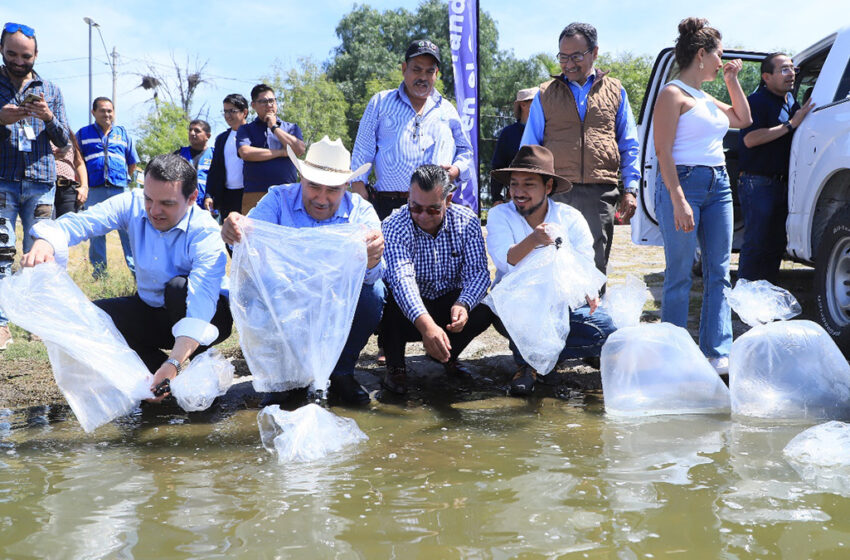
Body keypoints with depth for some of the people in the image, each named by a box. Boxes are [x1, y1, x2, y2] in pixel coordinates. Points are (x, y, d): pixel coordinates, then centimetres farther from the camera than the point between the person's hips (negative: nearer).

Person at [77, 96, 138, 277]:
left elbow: (132, 162, 21)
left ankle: (136, 267, -3)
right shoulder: (83, 133, 11)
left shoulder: (122, 133, 15)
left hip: (120, 188, 0)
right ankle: (98, 268, 12)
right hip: (95, 189, 0)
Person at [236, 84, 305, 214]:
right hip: (254, 195, -1)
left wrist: (275, 127, 4)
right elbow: (245, 153, -5)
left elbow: (300, 150, -1)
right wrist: (281, 152, -2)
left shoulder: (291, 128, 19)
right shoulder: (245, 129, 15)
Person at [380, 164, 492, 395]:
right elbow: (402, 278, -37)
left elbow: (477, 272, -15)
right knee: (389, 297, -34)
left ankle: (446, 355, 7)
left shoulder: (467, 222, -10)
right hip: (408, 312, -3)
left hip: (449, 304, 3)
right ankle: (395, 366, -8)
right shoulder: (394, 226, -21)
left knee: (484, 309, -26)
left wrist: (463, 305, -38)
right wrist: (426, 325, -53)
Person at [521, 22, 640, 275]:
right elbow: (529, 148, 14)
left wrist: (630, 190, 7)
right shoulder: (545, 94, 12)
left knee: (596, 264, 1)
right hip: (556, 193, 0)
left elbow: (629, 146, 16)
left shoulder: (615, 91, 14)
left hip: (600, 194, 0)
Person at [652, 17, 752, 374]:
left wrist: (732, 80, 21)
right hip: (684, 184, -8)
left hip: (718, 185, 8)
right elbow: (663, 152, -14)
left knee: (718, 273, 5)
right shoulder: (673, 94, -6)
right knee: (680, 275, -4)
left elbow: (743, 119, 34)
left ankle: (718, 352, 8)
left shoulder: (707, 99, 18)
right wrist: (679, 202, -22)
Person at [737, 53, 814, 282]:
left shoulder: (791, 100, 16)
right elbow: (750, 139, -24)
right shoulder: (756, 101, -9)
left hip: (783, 183, 8)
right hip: (758, 183, -8)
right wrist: (790, 125, -22)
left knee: (777, 243, 11)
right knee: (756, 243, -8)